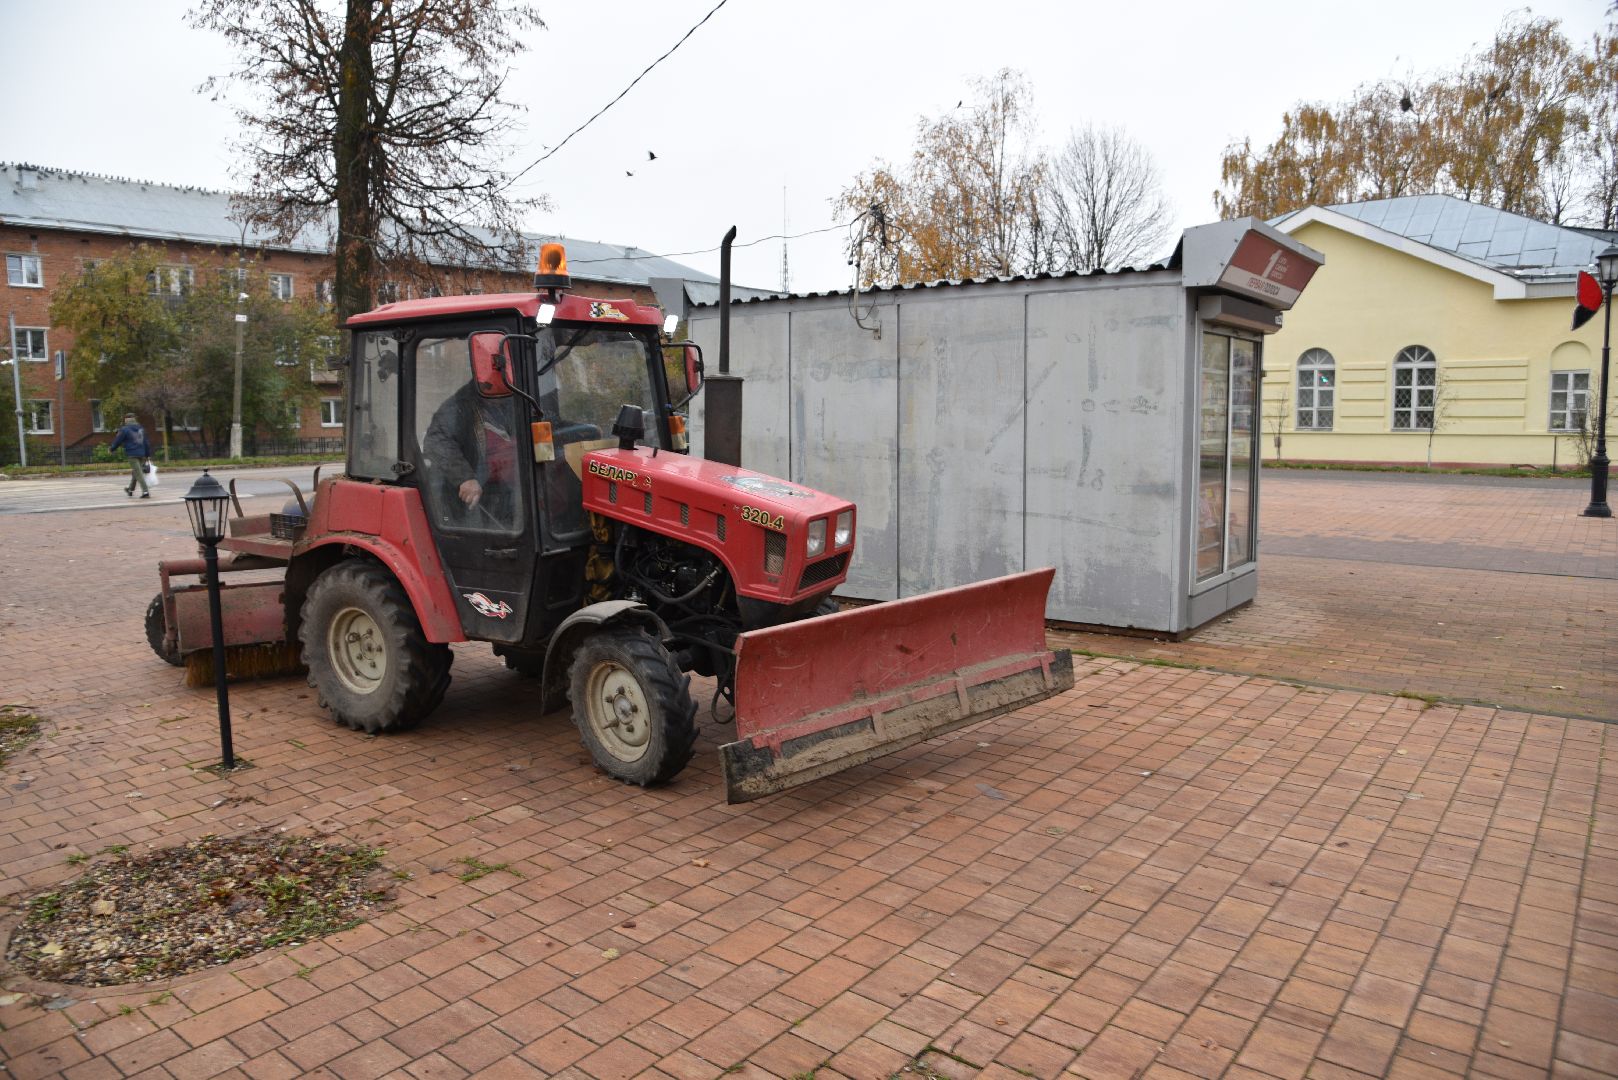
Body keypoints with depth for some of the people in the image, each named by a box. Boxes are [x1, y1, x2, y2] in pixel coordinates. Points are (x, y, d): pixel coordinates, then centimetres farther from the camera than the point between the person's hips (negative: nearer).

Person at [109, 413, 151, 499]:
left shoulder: (124, 430, -7)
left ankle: (145, 492, -17)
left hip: (132, 454, -6)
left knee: (138, 473, -8)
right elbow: (146, 443, 15)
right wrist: (148, 454, 19)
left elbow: (117, 441, 0)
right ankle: (131, 490, 35)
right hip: (142, 454, 6)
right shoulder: (141, 429, 12)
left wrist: (111, 448, 19)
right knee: (135, 472, 20)